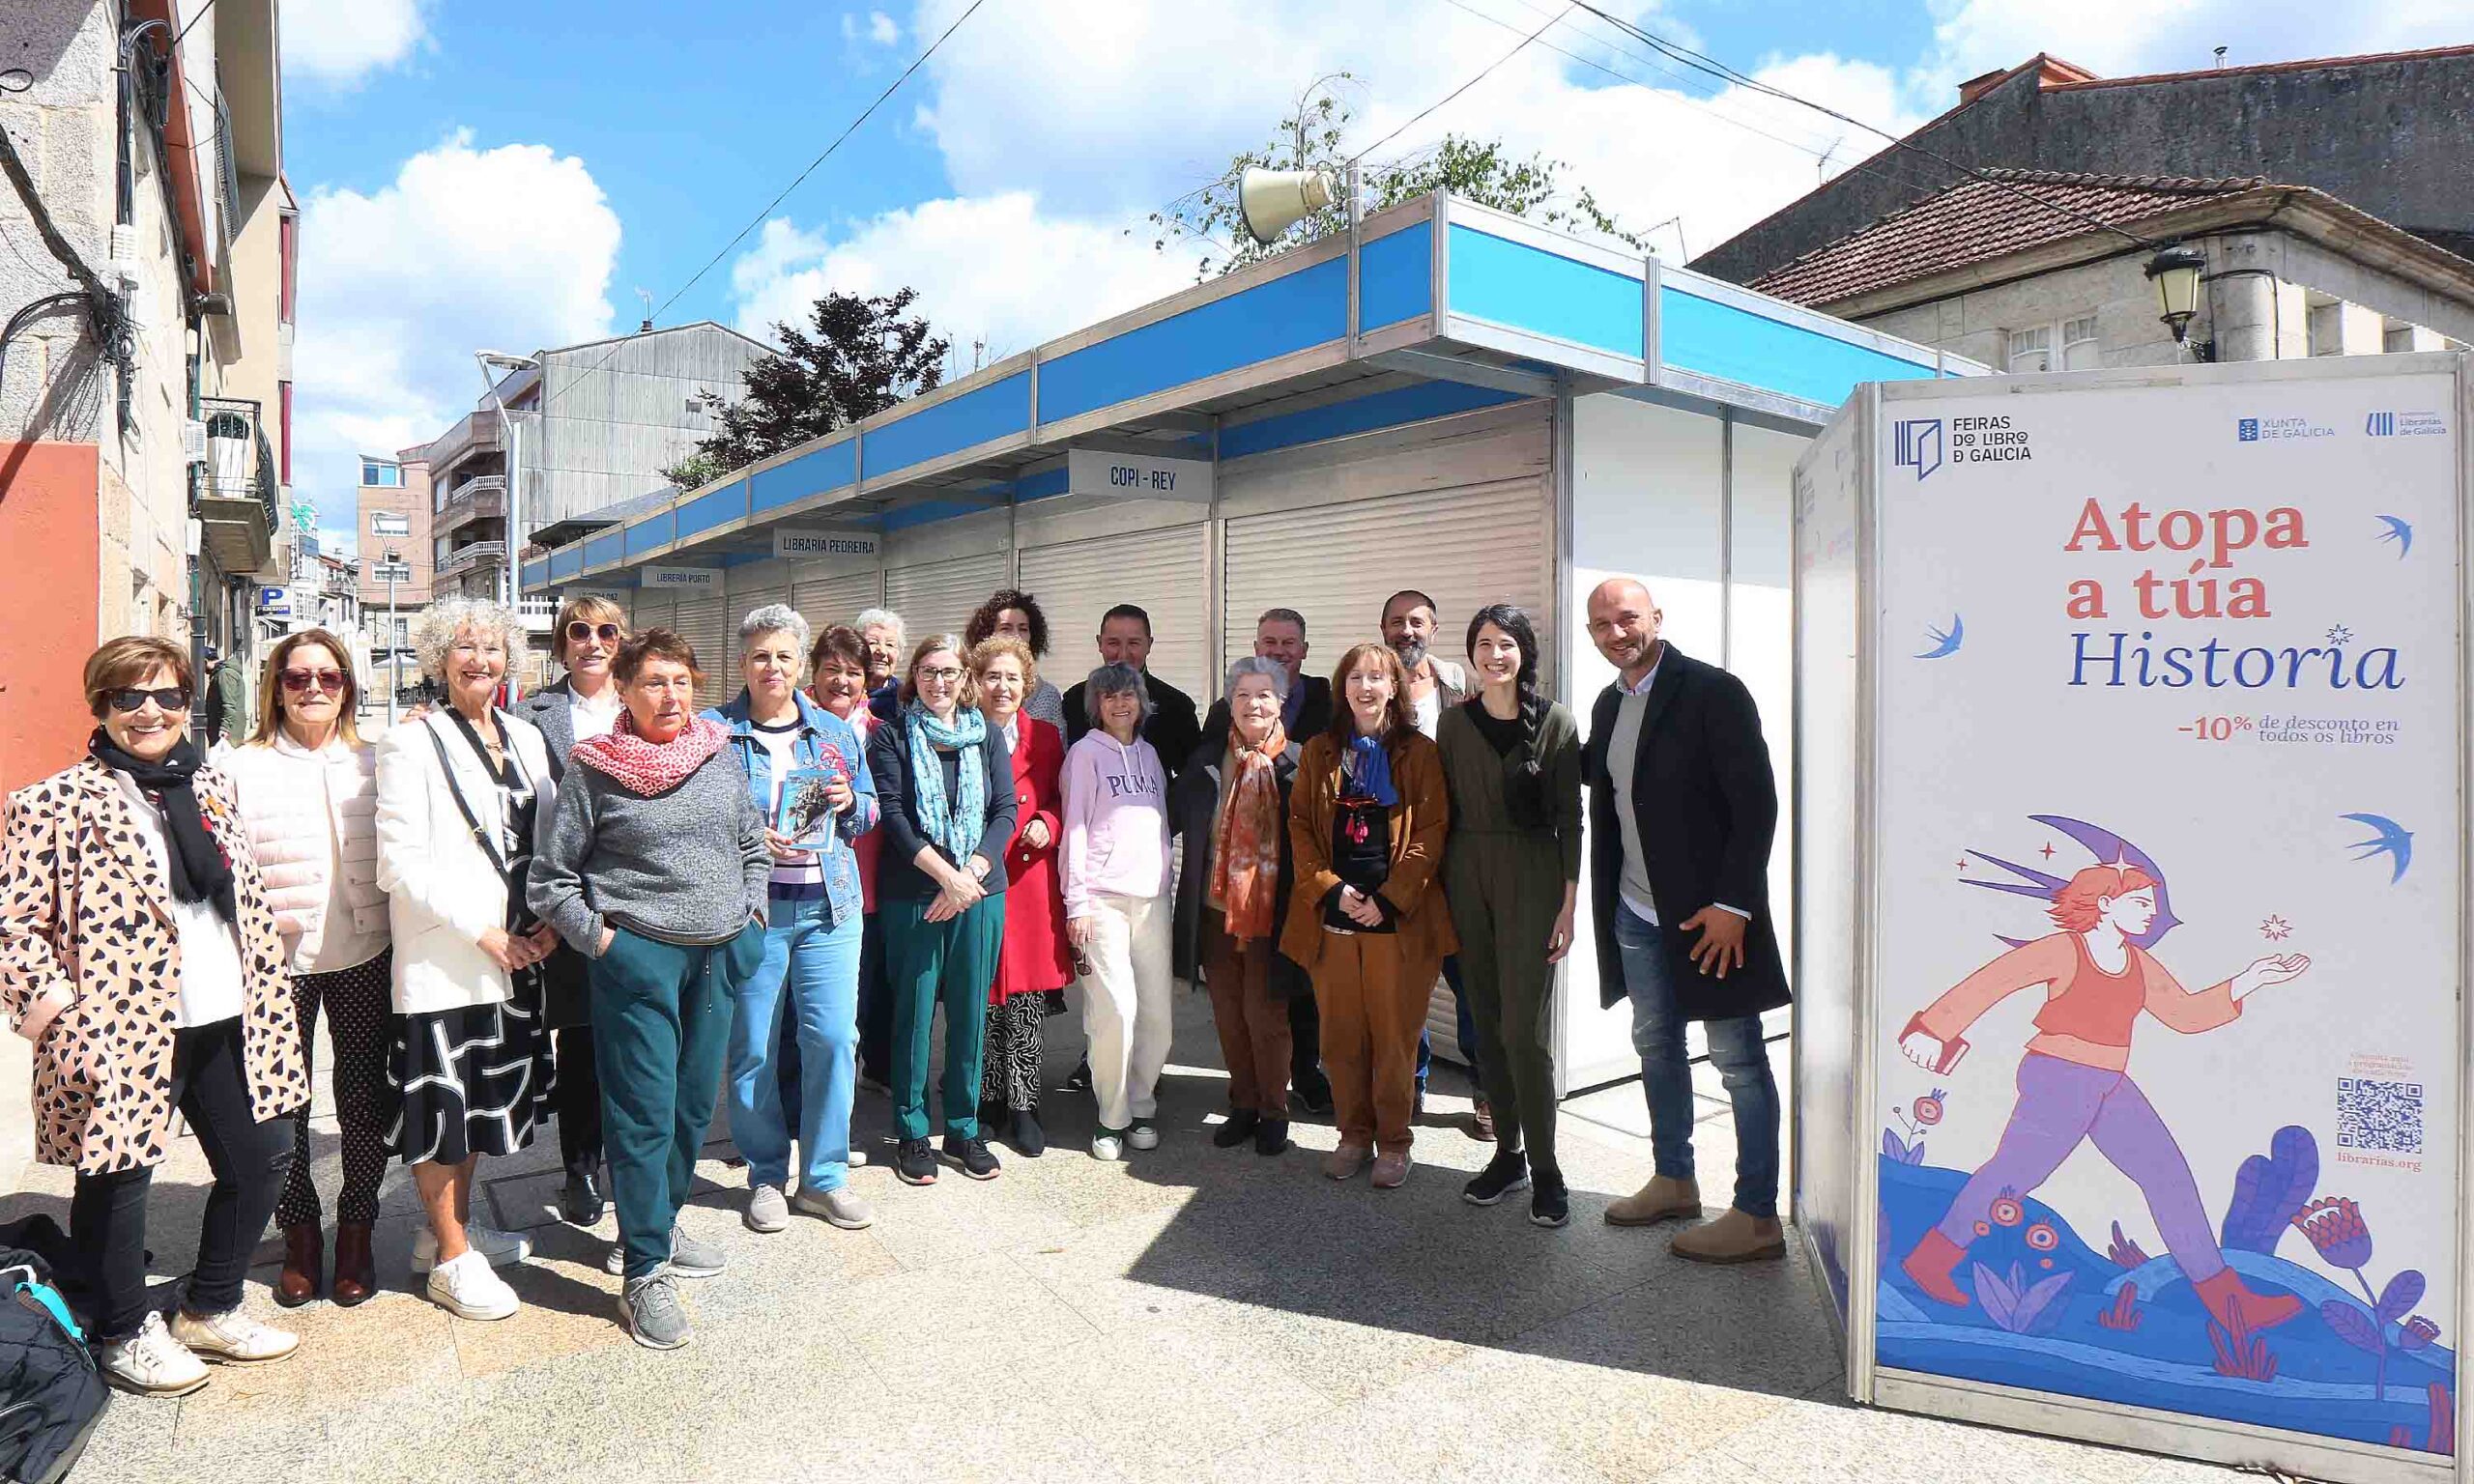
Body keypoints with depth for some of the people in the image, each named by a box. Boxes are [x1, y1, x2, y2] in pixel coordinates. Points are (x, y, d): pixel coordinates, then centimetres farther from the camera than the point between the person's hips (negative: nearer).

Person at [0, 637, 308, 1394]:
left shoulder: (211, 785, 9)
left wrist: (266, 996, 14)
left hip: (222, 1021, 6)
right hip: (121, 1030, -6)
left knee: (261, 1159, 14)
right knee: (116, 1182, 10)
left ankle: (209, 1311, 35)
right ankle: (124, 1334, 33)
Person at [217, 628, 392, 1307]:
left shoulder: (373, 761, 6)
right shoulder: (238, 765, 0)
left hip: (364, 956, 2)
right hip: (277, 960, -1)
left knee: (366, 1100, 7)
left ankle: (357, 1233, 24)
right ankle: (299, 1235, 27)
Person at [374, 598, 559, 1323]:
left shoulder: (525, 738, 10)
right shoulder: (414, 743, -7)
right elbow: (400, 862, -13)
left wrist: (550, 918, 0)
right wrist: (482, 929, -16)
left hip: (513, 955, 6)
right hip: (441, 957, -6)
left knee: (487, 1094, 16)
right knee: (443, 1100, 3)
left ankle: (452, 1223, 34)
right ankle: (450, 1258, 16)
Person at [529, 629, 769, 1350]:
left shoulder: (720, 757, 6)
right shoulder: (594, 769, -6)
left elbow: (753, 846, 17)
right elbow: (550, 877, -1)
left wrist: (751, 915, 8)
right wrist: (598, 938, -7)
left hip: (717, 957, 5)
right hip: (638, 959, -5)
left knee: (694, 1104, 15)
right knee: (643, 1114, -1)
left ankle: (658, 1225, 36)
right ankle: (644, 1274, 11)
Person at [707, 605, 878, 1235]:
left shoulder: (835, 731, 12)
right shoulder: (712, 731, 2)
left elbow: (870, 811, 19)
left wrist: (850, 801, -3)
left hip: (829, 905, 2)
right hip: (747, 906, -2)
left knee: (833, 1036, -1)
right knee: (752, 1047, 3)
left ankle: (824, 1176, 15)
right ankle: (766, 1177, 22)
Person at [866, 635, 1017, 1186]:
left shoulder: (988, 738, 10)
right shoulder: (891, 737, 2)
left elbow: (1005, 811, 3)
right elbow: (892, 813, -7)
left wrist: (971, 873, -11)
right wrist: (946, 873, -15)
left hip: (981, 892, 2)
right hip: (911, 894, -2)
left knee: (970, 1011, 7)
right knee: (914, 1010, 2)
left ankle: (964, 1128, 20)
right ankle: (912, 1133, 16)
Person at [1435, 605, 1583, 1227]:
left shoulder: (1555, 722, -1)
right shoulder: (1454, 721, 7)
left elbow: (1569, 818, -2)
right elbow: (1444, 808, 8)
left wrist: (1568, 901, -7)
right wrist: (1439, 888, 3)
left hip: (1531, 877, -3)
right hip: (1467, 876, 4)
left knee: (1524, 1028, -7)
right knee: (1486, 1024, 9)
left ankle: (1545, 1168, 7)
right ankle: (1508, 1153, 21)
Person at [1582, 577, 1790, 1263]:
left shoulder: (1713, 691, -13)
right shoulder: (1609, 704, 10)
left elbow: (1756, 803, -16)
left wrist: (1733, 904, -19)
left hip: (1709, 914, -8)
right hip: (1637, 914, 8)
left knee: (1738, 1061, 2)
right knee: (1656, 1047, 18)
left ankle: (1757, 1217, 12)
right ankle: (1674, 1182, 35)